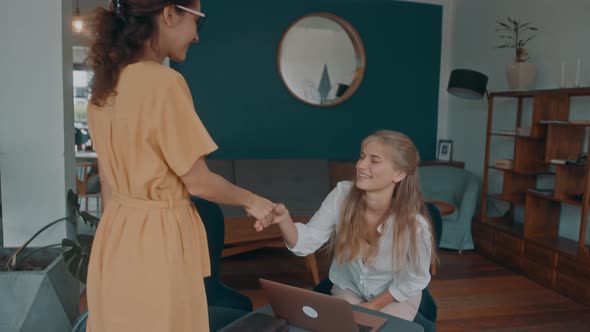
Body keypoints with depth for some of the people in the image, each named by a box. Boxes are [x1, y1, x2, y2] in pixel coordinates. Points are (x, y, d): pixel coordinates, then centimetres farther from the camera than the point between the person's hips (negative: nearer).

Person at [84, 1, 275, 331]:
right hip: (157, 240, -8)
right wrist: (252, 201, 0)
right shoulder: (164, 81, -20)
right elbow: (198, 182, -16)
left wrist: (121, 222, 20)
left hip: (116, 234, 8)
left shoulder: (107, 82, 5)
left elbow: (111, 176, 11)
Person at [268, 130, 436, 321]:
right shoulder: (342, 194, -24)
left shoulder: (414, 224, -32)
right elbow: (306, 242, -19)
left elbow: (414, 280, -14)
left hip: (397, 297, -2)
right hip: (349, 288, 2)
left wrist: (372, 307, -11)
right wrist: (284, 219, -40)